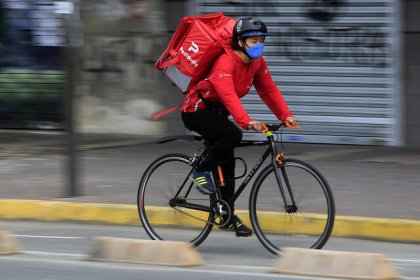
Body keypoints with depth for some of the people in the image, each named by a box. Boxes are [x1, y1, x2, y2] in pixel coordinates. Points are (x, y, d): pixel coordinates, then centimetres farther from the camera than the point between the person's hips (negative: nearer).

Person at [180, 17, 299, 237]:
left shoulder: (257, 63, -2)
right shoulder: (226, 62, -29)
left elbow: (269, 90, -3)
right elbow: (228, 95, -41)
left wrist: (286, 116, -16)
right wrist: (247, 121, -52)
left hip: (216, 112, 8)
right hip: (197, 110, -8)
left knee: (227, 162, 6)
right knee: (233, 135, -32)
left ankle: (228, 217, 14)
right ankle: (201, 171, -11)